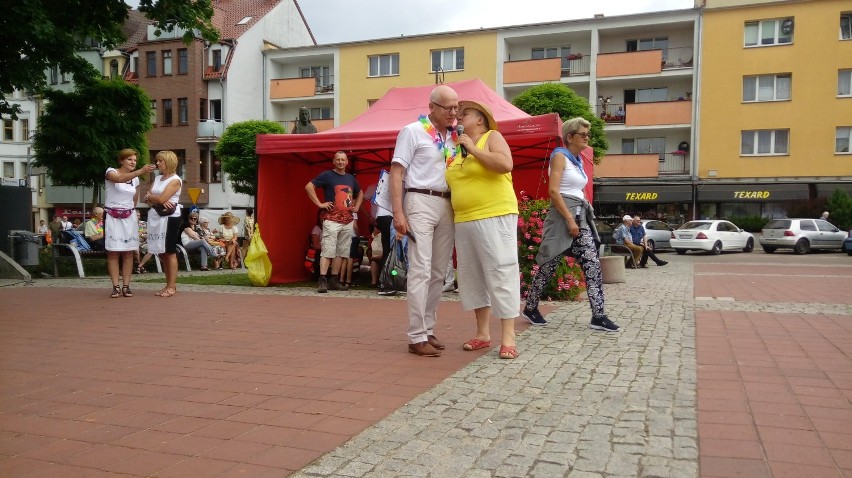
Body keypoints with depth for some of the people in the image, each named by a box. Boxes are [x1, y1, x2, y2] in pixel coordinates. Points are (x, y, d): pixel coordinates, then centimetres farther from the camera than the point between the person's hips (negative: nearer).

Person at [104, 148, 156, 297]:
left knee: (128, 253, 0)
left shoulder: (135, 179, 10)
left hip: (130, 218, 4)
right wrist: (141, 171, -40)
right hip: (113, 217, -4)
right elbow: (120, 179, -30)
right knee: (113, 252, -4)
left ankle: (126, 286, 3)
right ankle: (115, 287, -2)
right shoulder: (111, 171, -5)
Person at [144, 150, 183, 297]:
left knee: (170, 252, -5)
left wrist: (150, 196, 2)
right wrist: (158, 201, -10)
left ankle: (172, 286, -2)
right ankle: (169, 285, 14)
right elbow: (147, 200, 10)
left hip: (170, 217, -8)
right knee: (162, 253, 8)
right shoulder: (157, 178, 17)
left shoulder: (175, 180, -7)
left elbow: (161, 198, -16)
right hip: (156, 216, 8)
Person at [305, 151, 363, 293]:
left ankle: (334, 280, 13)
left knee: (341, 252, 7)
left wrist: (357, 206, 19)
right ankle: (322, 281, -14)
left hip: (348, 221, 6)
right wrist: (319, 204, -12)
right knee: (328, 251, -12)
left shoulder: (351, 178, 17)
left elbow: (360, 193, 35)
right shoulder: (327, 175, -1)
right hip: (331, 220, -6)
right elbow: (309, 186, -8)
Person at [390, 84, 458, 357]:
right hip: (421, 202, -6)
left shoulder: (454, 136, 13)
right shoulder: (413, 131, -2)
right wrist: (398, 212, -15)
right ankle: (417, 337, -3)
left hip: (448, 206, 6)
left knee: (438, 273, 9)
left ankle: (428, 329, 18)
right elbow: (396, 173, -6)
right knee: (421, 271, -8)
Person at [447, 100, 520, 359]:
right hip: (464, 221, 7)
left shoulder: (492, 137, 3)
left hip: (494, 217, -7)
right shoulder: (457, 150, 19)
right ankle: (482, 333, 17)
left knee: (501, 273, -7)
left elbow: (506, 165, -16)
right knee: (472, 277, 8)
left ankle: (508, 337, -4)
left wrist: (473, 149, -11)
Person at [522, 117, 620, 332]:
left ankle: (598, 316, -3)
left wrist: (579, 218, 18)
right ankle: (530, 307, 16)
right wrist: (569, 219, -21)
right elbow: (553, 190, -18)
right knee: (549, 265, 0)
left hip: (580, 215, 8)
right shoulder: (560, 156, -7)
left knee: (592, 264, -3)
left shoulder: (578, 160, 18)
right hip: (562, 215, -8)